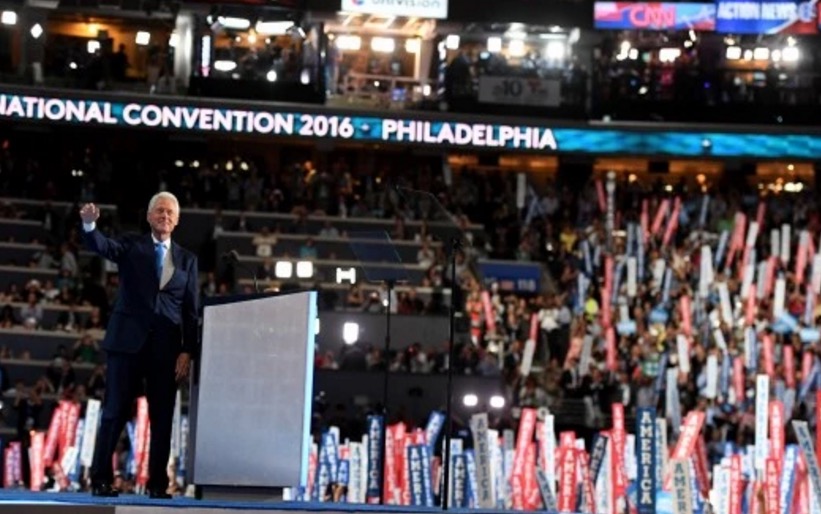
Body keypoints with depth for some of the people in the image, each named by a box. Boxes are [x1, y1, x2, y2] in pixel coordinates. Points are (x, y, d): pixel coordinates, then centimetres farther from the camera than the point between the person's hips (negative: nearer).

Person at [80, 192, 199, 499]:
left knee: (162, 417, 2)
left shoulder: (187, 260, 12)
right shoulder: (131, 246, 8)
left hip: (166, 346, 2)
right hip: (128, 340, -2)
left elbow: (191, 310, 8)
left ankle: (157, 484, 6)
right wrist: (89, 224, -34)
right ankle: (100, 479, 2)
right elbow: (101, 245, -12)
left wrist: (187, 351, -2)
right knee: (115, 411, -2)